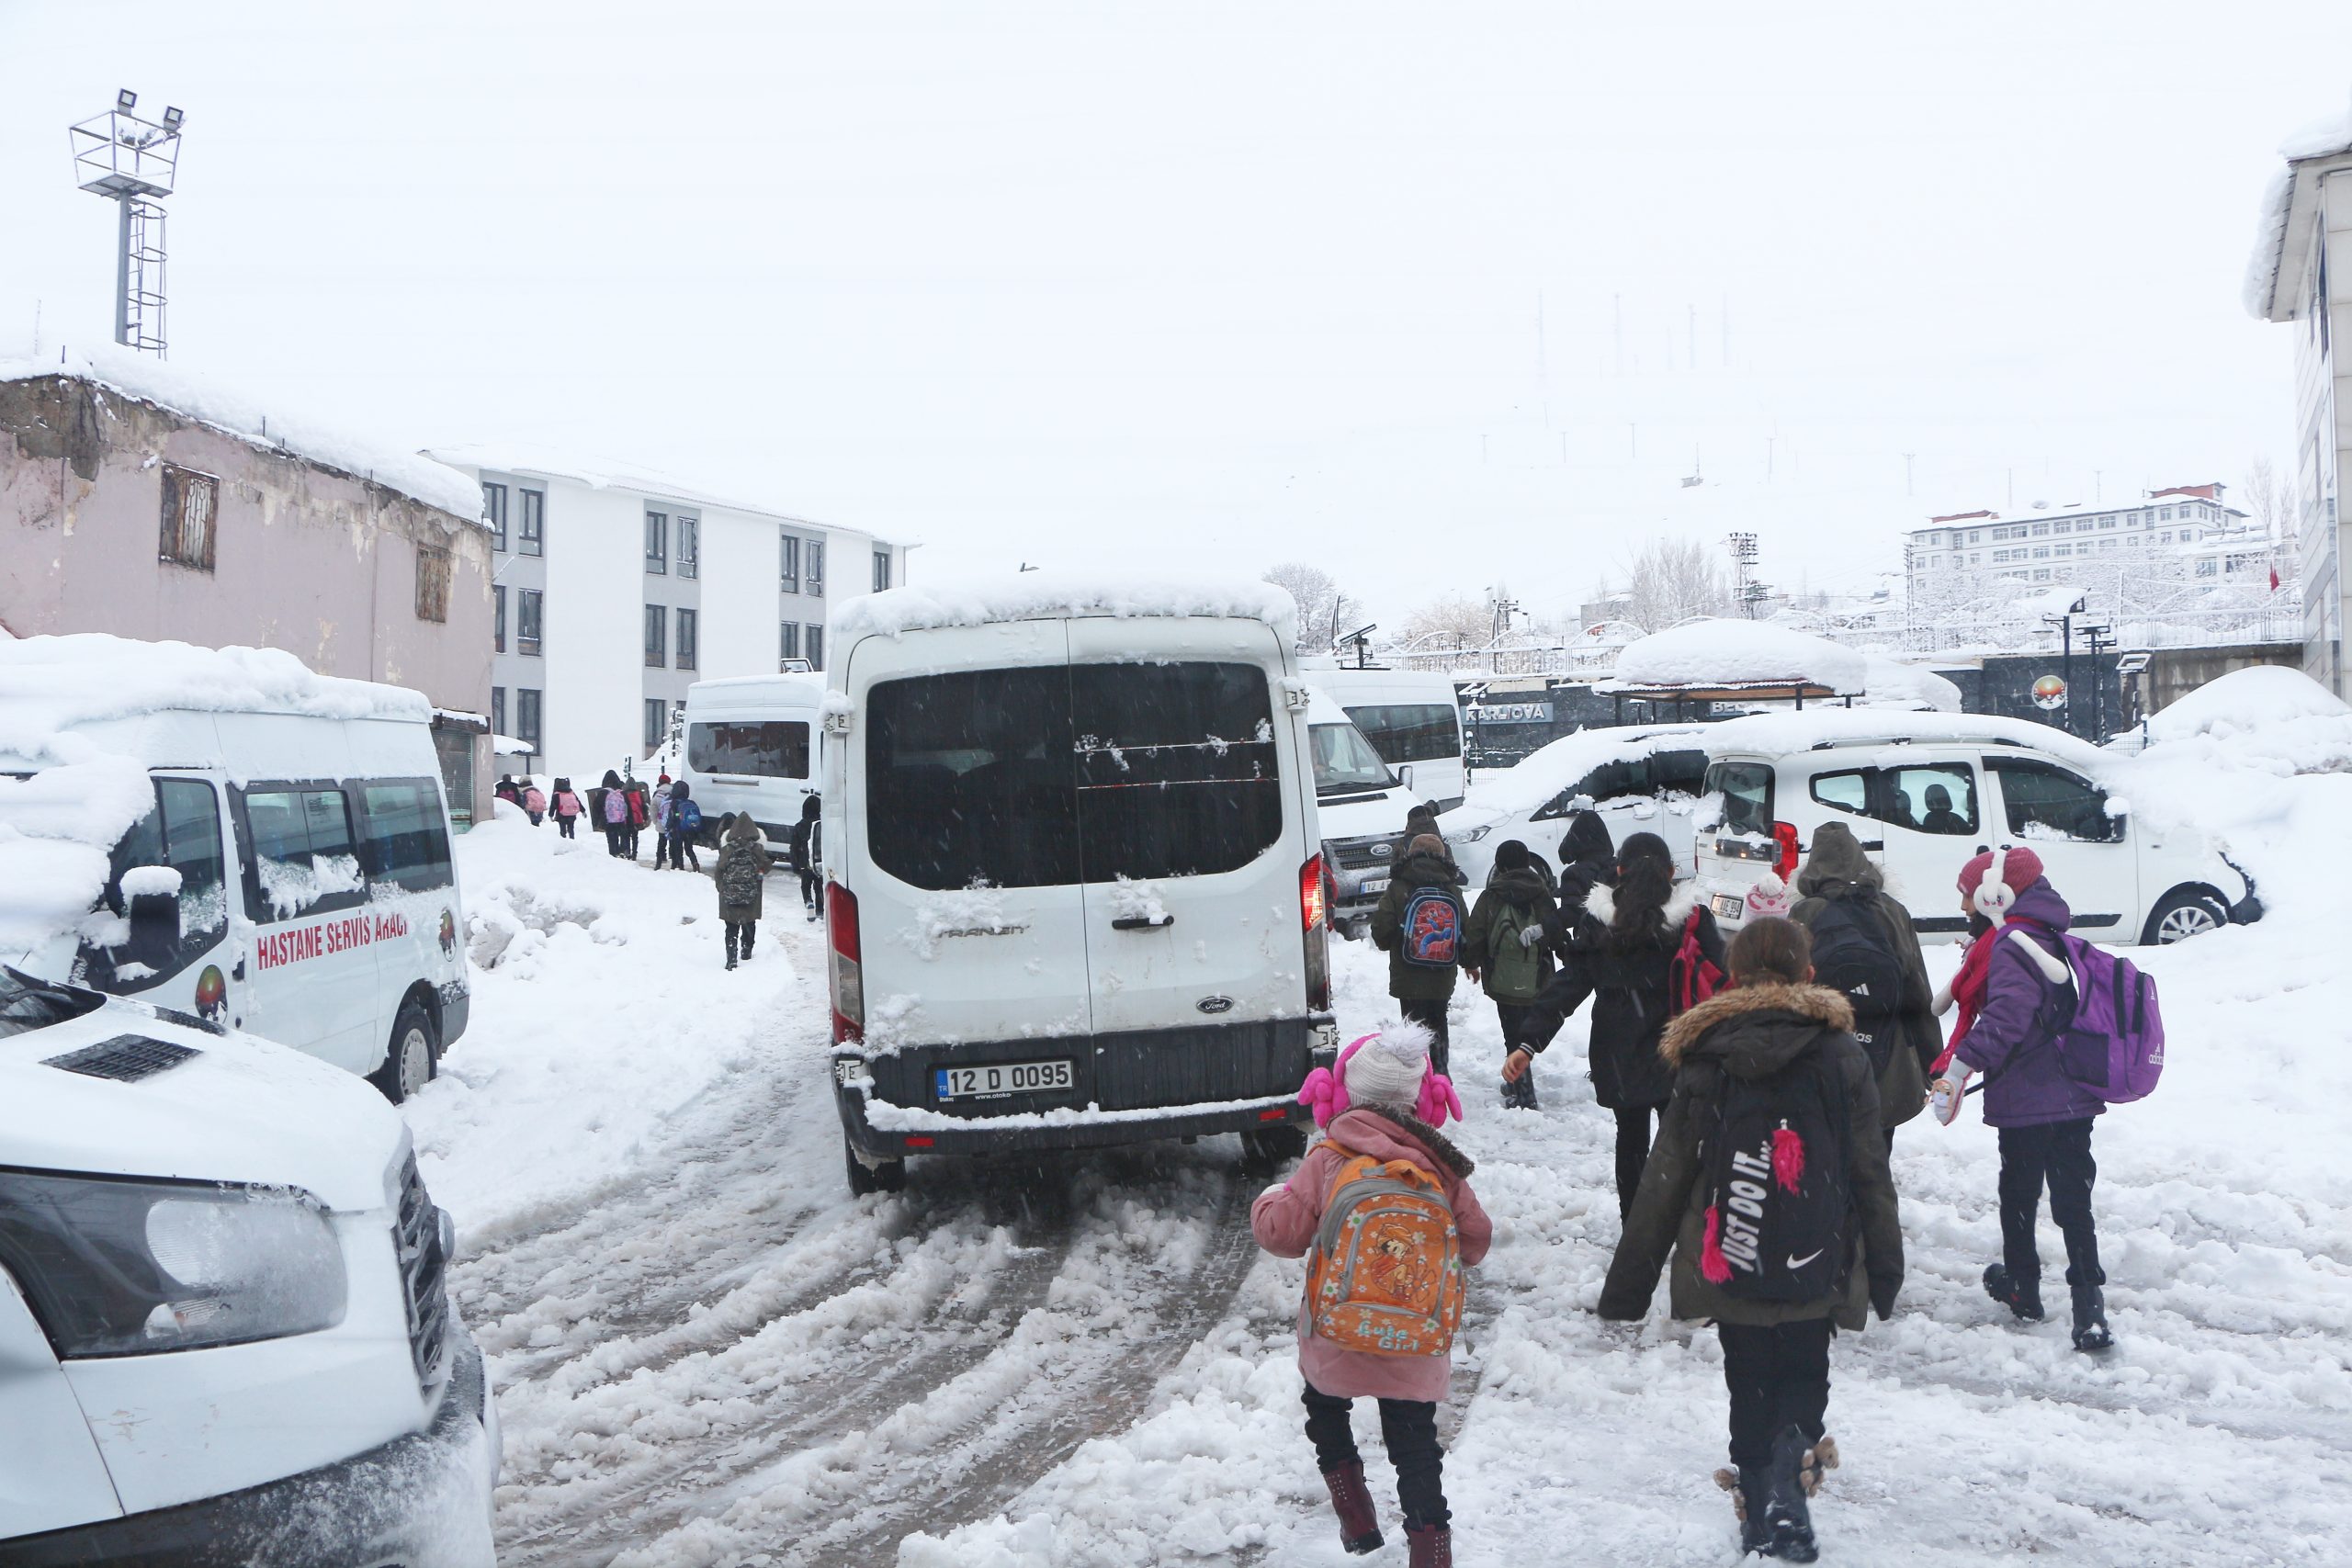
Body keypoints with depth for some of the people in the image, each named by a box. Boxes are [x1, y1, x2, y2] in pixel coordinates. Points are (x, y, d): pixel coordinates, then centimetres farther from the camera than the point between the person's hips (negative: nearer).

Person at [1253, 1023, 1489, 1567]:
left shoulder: (1327, 1159, -11)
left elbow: (1282, 1232, -10)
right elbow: (1477, 1239, 8)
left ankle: (1356, 1517, 24)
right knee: (1414, 1445, 13)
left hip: (1337, 1340, -2)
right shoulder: (1441, 1166, -1)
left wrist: (1267, 1201, 12)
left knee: (1324, 1409, 26)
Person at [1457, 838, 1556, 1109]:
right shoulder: (1541, 894, 0)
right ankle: (1517, 1083, 34)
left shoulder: (1491, 896, -8)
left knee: (1515, 1035, 0)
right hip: (1537, 980, 4)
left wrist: (1470, 963, 12)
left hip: (1504, 980, -4)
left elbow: (1473, 932, -4)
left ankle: (1523, 1094, -4)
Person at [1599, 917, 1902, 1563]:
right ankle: (1790, 1486, -11)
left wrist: (1627, 1283, 4)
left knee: (1751, 1394, 16)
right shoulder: (1841, 1055, -4)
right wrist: (1885, 1269, 11)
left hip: (1730, 1267, 0)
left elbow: (1664, 1180, -2)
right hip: (1818, 1271, 0)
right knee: (1804, 1383, 15)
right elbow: (1870, 1173, -1)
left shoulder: (1704, 1061, -4)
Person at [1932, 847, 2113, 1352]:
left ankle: (2023, 1288, 26)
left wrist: (1959, 1067, -32)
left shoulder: (2011, 945, -17)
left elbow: (2006, 1016, -31)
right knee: (2072, 1201, 8)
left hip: (2025, 1103, -8)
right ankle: (2089, 1307, 2)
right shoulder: (2052, 939, 13)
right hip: (2074, 1097, 8)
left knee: (2019, 1195, 11)